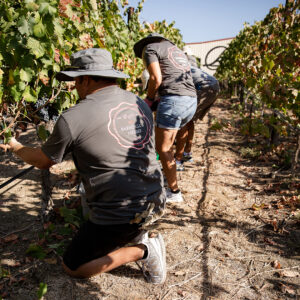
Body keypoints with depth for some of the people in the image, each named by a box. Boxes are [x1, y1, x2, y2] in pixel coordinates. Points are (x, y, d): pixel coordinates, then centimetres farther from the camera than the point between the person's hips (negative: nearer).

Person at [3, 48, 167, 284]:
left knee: (72, 267, 15)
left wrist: (15, 147, 23)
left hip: (121, 216, -8)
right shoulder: (141, 104, 5)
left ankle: (142, 251, 0)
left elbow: (43, 161, 2)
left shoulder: (73, 118, -14)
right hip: (156, 202, 8)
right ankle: (136, 235, 20)